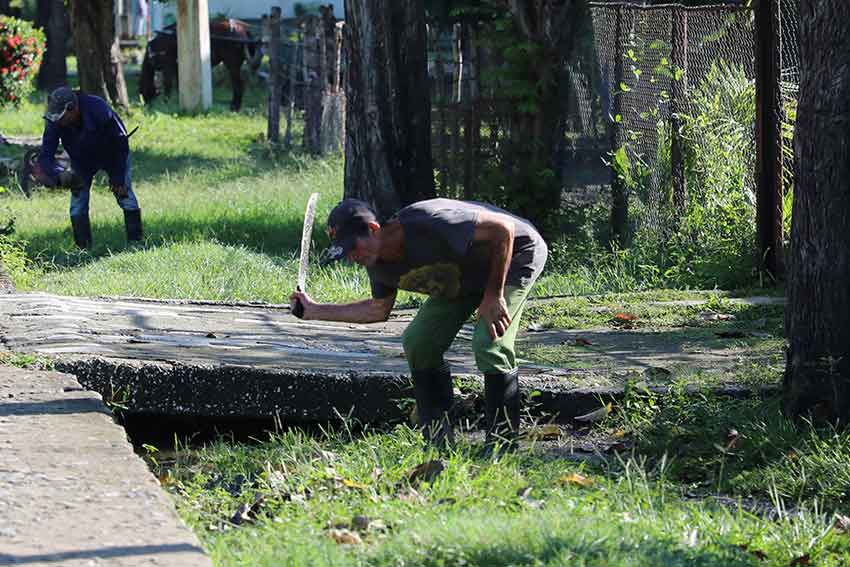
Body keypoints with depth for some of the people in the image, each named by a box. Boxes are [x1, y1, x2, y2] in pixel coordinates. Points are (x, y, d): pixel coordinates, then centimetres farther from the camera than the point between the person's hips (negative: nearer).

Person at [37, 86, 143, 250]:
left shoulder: (99, 110, -39)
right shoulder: (54, 123, -31)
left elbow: (121, 143, -26)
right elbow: (45, 155, -28)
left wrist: (118, 178, -23)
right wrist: (59, 175, -50)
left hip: (113, 156, -3)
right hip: (82, 161, 3)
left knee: (126, 197, -7)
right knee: (78, 204, -4)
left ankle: (135, 242, 3)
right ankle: (84, 250, 3)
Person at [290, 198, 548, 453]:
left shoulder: (427, 224, -38)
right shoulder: (378, 263, -12)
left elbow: (504, 227, -32)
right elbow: (379, 309, 10)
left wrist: (494, 295, -32)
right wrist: (316, 311, 6)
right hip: (465, 278, 8)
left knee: (489, 344, -25)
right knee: (417, 342, -2)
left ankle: (502, 444, -13)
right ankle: (439, 443, 6)